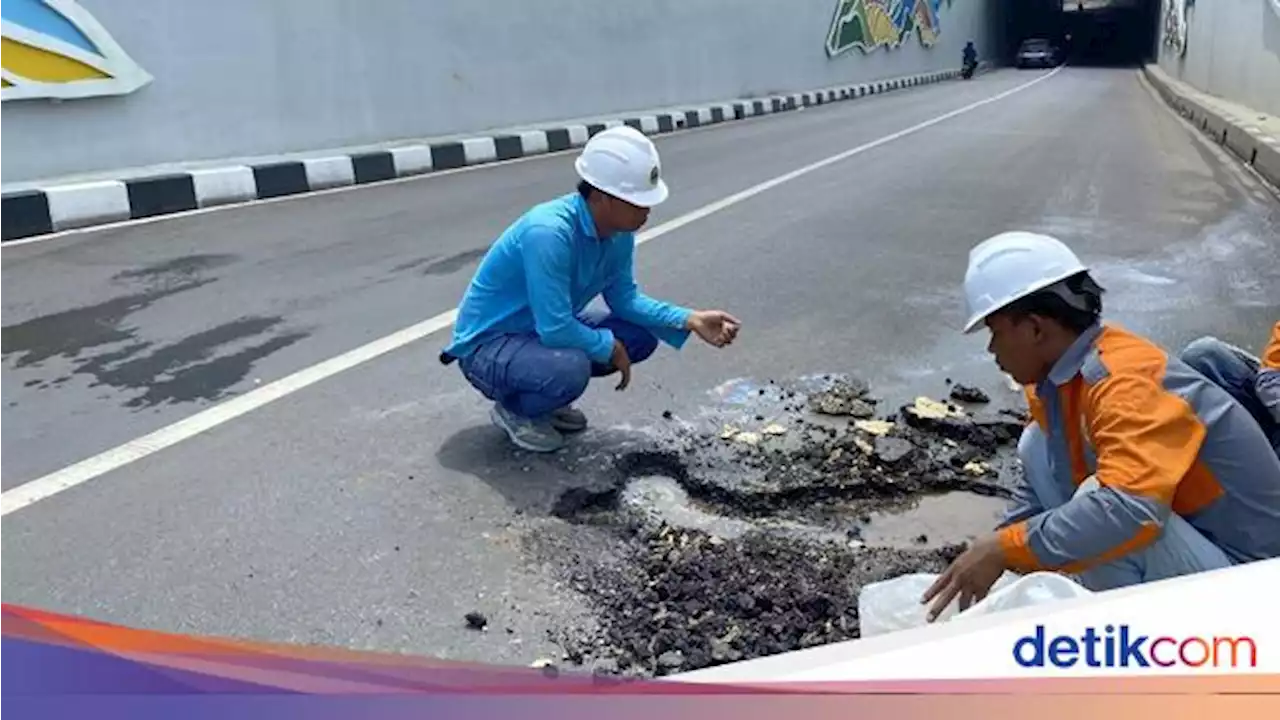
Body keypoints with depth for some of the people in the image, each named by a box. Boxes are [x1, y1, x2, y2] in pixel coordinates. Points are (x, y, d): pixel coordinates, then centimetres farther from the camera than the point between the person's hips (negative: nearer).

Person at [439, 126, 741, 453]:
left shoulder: (619, 231, -9)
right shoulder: (549, 232, -34)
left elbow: (624, 298, 2)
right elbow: (555, 330, -34)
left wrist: (690, 320, -9)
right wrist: (610, 348, -18)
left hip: (548, 329, 8)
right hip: (487, 344, -8)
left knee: (643, 336, 1)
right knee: (570, 369, -36)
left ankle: (546, 398, 14)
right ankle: (512, 409, -1)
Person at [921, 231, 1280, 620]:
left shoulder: (1124, 382, -27)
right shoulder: (1062, 373, -1)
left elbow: (1131, 508, -42)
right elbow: (1037, 492, 11)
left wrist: (1005, 549, -36)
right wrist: (985, 558, 5)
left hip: (1244, 572, -9)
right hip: (1186, 533, 9)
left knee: (1100, 514, -33)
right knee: (1039, 449, 1)